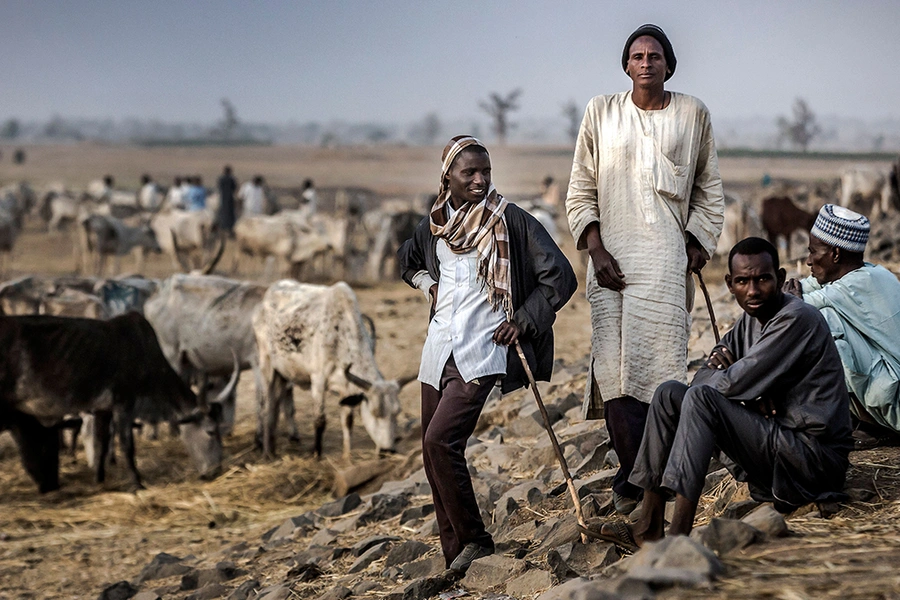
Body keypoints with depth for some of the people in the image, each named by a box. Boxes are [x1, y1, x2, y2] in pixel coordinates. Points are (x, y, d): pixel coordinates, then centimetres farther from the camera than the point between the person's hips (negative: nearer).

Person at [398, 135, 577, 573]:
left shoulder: (511, 221, -6)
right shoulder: (434, 225, 10)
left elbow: (560, 277, -6)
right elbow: (407, 261, 32)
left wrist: (523, 322, -8)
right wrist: (428, 286, 14)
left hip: (483, 352, -6)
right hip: (439, 350, 6)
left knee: (440, 440, -20)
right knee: (432, 454, 5)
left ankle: (474, 541, -8)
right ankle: (455, 558, 13)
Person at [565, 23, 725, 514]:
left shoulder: (693, 115, 10)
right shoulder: (601, 112, 9)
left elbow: (709, 189, 18)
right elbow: (580, 189, 9)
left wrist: (698, 245, 7)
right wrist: (595, 250, -2)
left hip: (668, 258, 0)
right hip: (612, 257, 0)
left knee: (664, 363, -8)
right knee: (616, 368, -9)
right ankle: (635, 479, -4)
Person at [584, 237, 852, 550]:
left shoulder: (798, 319, -17)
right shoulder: (750, 320, 12)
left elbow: (732, 383, -22)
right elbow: (702, 378, 8)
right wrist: (750, 396, -11)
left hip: (813, 457, -9)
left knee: (701, 398, -25)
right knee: (669, 393, 4)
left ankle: (679, 536, -31)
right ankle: (648, 527, -2)